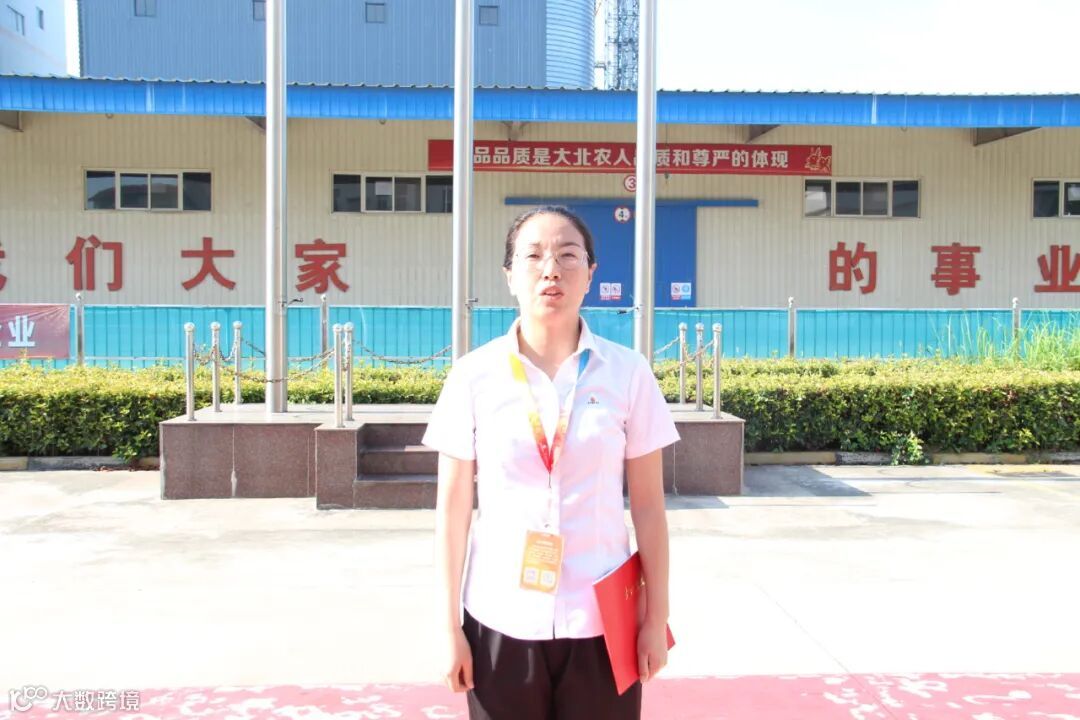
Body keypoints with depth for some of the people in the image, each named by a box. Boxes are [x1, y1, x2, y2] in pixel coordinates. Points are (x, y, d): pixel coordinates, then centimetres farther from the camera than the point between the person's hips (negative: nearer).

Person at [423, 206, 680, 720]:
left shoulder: (628, 373, -4)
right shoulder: (474, 375, -4)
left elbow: (648, 506, 0)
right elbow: (453, 508, -1)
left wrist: (656, 618, 2)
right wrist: (448, 625, 0)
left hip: (602, 619, 0)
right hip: (501, 620, 0)